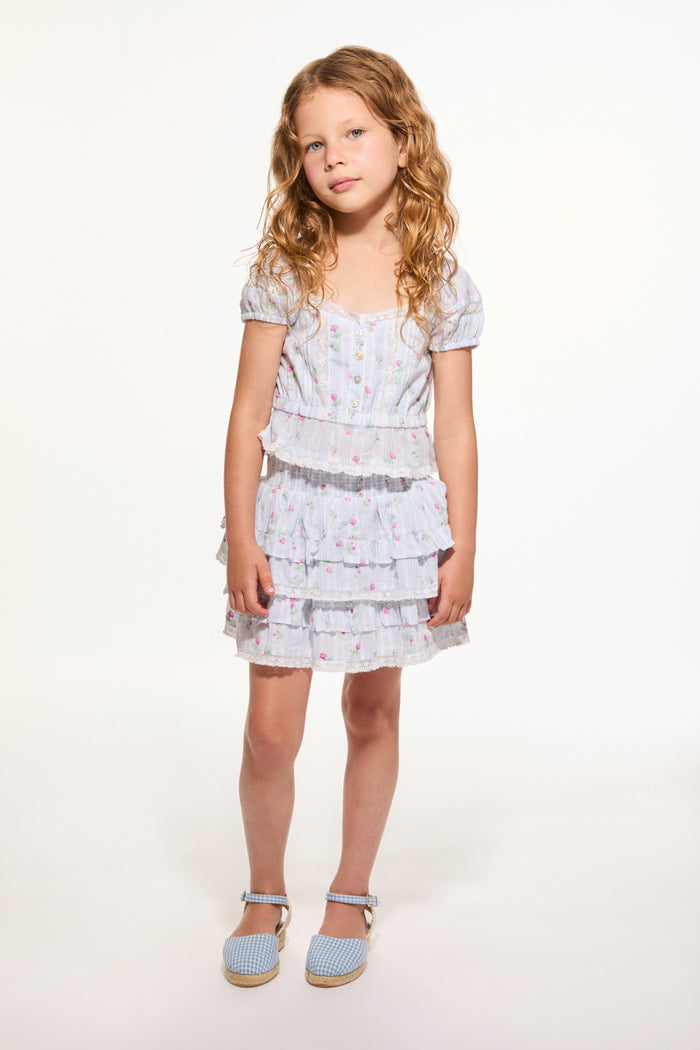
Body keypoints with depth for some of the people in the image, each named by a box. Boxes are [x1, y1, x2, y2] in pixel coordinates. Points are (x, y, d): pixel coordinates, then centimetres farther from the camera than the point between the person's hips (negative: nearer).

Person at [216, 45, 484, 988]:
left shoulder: (440, 281, 0)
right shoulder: (285, 271, -1)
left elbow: (454, 427, 2)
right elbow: (249, 412, -1)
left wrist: (462, 548, 0)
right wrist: (240, 535, -6)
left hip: (394, 517, 1)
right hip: (294, 509, 0)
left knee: (373, 714, 11)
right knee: (271, 729, 1)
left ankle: (352, 895, 30)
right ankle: (265, 896, 25)